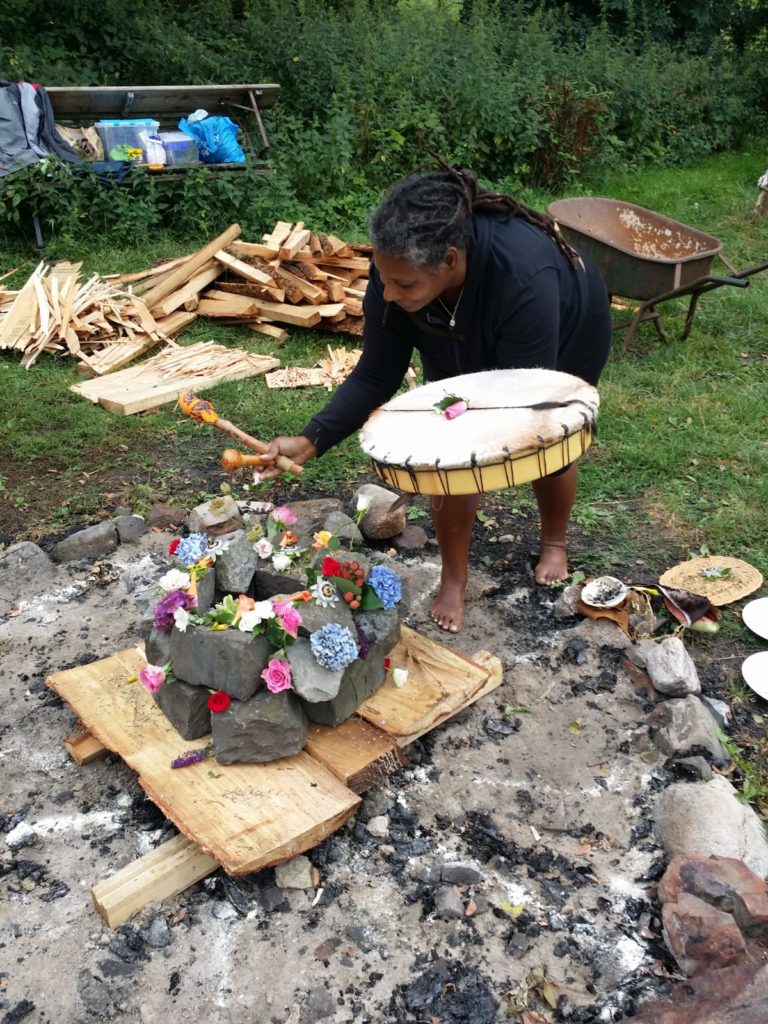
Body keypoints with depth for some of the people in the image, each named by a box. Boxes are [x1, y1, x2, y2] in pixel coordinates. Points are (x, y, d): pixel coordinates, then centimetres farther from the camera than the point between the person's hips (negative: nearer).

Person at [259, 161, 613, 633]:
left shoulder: (523, 274, -47)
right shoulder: (395, 268, -34)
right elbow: (376, 377, -24)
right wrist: (311, 440, -35)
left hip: (567, 335, -2)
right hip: (467, 349, 3)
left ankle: (555, 543, 40)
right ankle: (454, 578, 14)